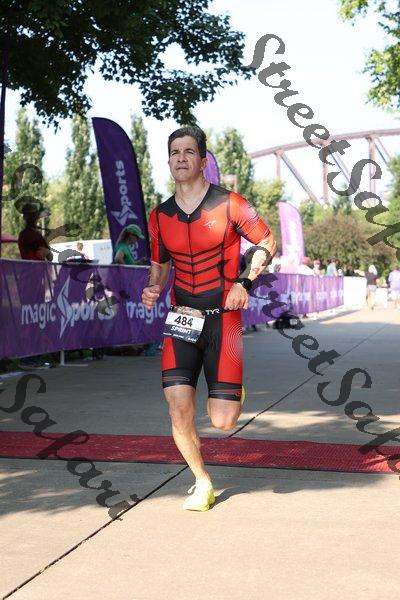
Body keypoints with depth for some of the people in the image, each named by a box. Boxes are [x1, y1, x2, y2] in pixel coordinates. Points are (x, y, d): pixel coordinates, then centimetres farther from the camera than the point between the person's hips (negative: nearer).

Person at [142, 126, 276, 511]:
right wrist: (152, 289, -2)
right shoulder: (160, 216, 7)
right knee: (178, 407, -12)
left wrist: (246, 281, -13)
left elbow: (267, 242, 2)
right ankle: (201, 483, 11)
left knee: (222, 421, -6)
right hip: (181, 320, 3)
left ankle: (232, 391, 32)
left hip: (223, 317, -3)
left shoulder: (228, 204, -4)